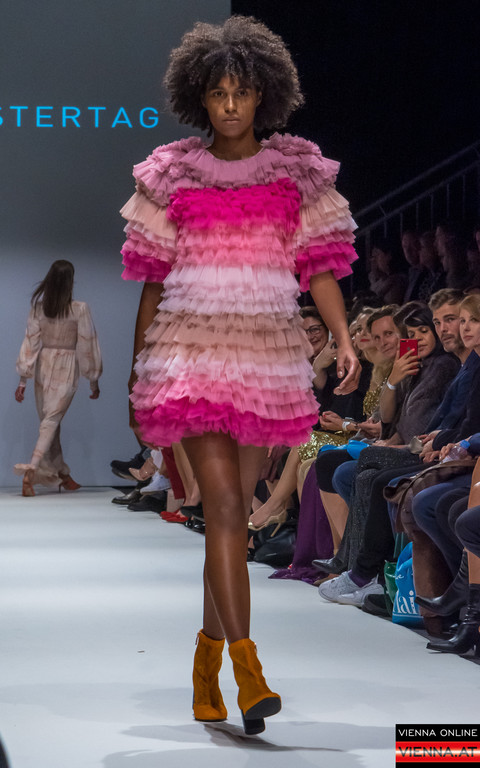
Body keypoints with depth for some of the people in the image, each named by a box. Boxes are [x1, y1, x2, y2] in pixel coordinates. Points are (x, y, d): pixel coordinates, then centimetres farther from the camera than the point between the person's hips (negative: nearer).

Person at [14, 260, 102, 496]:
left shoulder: (38, 308, -2)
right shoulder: (79, 309, -11)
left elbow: (30, 343, -1)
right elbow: (87, 346, -7)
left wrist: (23, 381, 4)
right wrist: (94, 380, 4)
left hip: (43, 366, 4)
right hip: (66, 370, -4)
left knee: (49, 421, 16)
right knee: (51, 422, -5)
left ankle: (63, 476, 27)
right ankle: (30, 472, -21)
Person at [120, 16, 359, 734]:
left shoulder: (298, 171, 8)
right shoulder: (172, 174, 7)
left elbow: (320, 268, 6)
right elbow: (153, 279, 11)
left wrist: (344, 340, -9)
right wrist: (137, 372, 12)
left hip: (268, 353, 2)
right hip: (191, 351, -1)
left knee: (234, 510, 7)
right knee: (224, 504, -13)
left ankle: (208, 661, 22)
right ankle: (248, 673, -17)